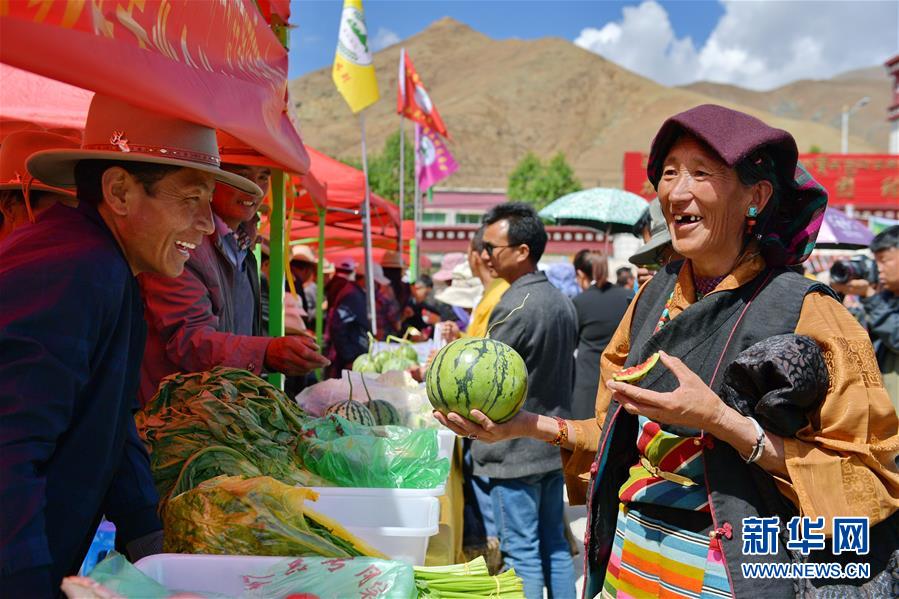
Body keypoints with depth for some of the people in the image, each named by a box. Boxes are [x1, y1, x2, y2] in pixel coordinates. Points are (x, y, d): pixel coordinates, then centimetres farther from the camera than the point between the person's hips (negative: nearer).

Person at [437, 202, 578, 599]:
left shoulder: (514, 306, -20)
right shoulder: (563, 302, 8)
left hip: (514, 451, -9)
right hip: (553, 446, 9)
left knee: (521, 554, 2)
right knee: (555, 546, 17)